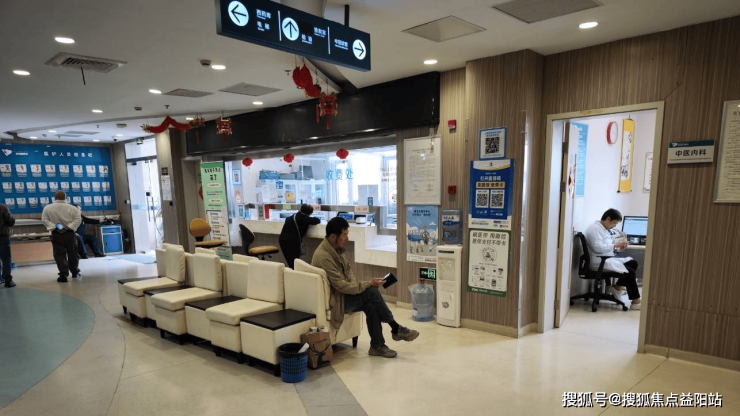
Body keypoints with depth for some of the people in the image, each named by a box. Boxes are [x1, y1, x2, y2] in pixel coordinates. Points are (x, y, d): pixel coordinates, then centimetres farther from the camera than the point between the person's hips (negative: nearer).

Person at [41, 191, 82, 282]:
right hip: (69, 233, 1)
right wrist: (68, 227, -13)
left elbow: (44, 220, -8)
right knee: (72, 253, 14)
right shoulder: (72, 208, -4)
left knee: (59, 254, 0)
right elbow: (78, 219, -12)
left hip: (56, 234, -1)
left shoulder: (47, 208, -3)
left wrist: (54, 227, -11)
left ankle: (63, 274, -11)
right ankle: (75, 271, 28)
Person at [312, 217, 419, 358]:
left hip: (343, 293, 8)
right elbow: (341, 286, -26)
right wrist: (369, 284, -20)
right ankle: (396, 329, -5)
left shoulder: (337, 248, 2)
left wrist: (353, 283, -3)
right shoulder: (323, 256, -27)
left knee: (372, 305, -15)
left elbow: (348, 267, 16)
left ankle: (377, 346, -4)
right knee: (372, 292, -22)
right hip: (333, 300, -8)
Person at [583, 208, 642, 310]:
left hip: (608, 259, 10)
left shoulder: (605, 229, 17)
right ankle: (636, 302, -6)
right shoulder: (595, 228, -14)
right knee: (630, 272, -16)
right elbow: (597, 247, -24)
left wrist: (619, 245, 5)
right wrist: (615, 245, -18)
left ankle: (617, 286, 5)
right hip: (599, 261, -10)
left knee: (633, 263, 2)